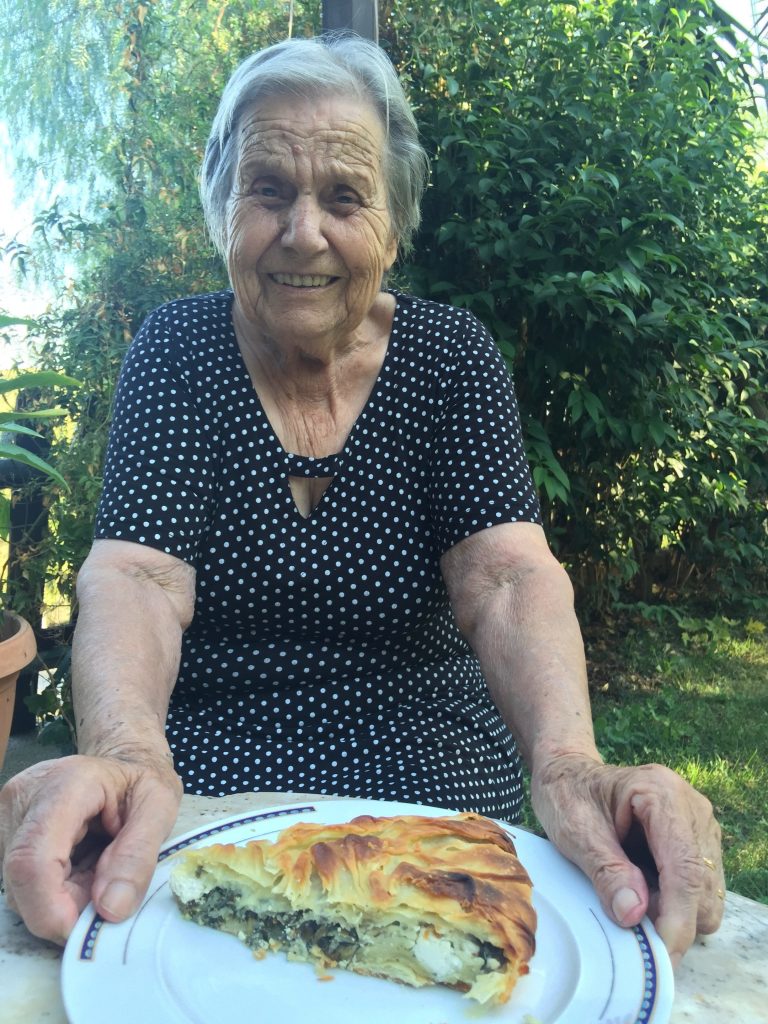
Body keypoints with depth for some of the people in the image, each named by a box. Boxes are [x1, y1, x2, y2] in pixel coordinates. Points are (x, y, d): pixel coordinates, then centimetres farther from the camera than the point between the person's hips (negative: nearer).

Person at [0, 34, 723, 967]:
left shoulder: (452, 355, -3)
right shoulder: (177, 349, -4)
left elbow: (506, 574, -16)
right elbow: (137, 574, -16)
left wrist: (569, 764, -36)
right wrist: (119, 751, -38)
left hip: (431, 771, 0)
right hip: (205, 769, 1)